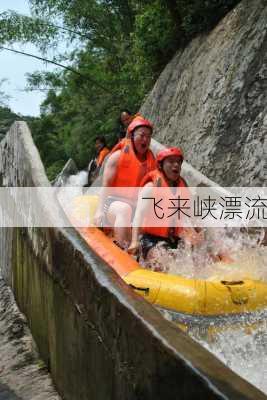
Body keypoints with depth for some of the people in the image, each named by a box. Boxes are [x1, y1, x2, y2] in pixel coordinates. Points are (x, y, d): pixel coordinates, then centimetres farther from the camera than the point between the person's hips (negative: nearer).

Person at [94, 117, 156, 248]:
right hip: (115, 201, -4)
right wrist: (100, 209, -16)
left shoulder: (151, 161, 13)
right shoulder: (118, 156, 3)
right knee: (125, 209, -38)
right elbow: (106, 185, -4)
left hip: (138, 204, 4)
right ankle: (124, 249, -46)